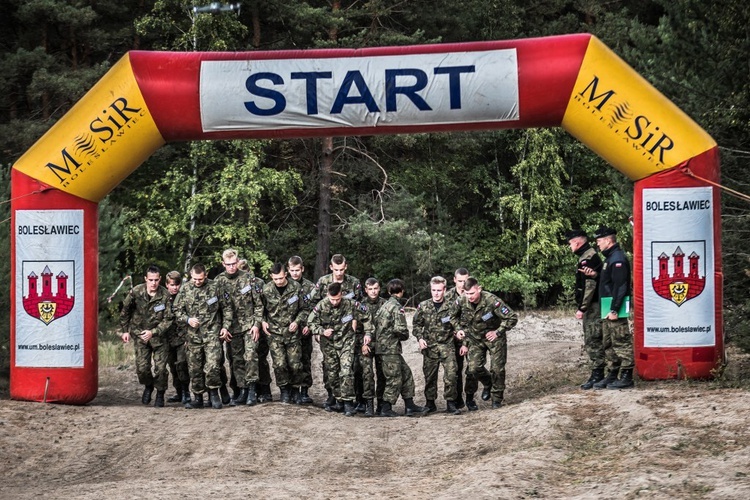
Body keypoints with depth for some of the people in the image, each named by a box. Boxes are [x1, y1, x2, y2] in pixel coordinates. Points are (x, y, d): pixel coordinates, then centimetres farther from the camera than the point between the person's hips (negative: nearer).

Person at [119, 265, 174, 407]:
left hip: (159, 335, -1)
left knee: (160, 368, -3)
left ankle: (160, 394, 21)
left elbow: (168, 319, -11)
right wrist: (125, 330, 8)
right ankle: (148, 386, 27)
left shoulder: (165, 295, -14)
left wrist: (153, 332, -21)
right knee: (142, 367, -4)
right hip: (140, 334, 1)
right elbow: (125, 311, 6)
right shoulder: (136, 292, -10)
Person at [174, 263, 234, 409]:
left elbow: (227, 308, 6)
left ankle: (214, 394, 2)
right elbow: (177, 310, 9)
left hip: (212, 334, -3)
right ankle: (198, 398, 19)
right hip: (193, 335, 3)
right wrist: (187, 319, -9)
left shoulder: (215, 288, -1)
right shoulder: (185, 290, 4)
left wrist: (226, 326, -1)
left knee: (212, 366, -15)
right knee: (194, 368, 7)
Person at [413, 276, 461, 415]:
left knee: (450, 375, -11)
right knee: (429, 376, 9)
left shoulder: (451, 307, -1)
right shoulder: (423, 306, 2)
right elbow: (416, 324, 11)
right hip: (429, 347, 2)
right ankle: (430, 404, 23)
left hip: (447, 346, -2)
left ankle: (450, 404, -2)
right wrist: (420, 338, -2)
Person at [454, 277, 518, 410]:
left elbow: (512, 318, -22)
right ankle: (487, 383, 18)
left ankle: (497, 399, 17)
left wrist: (498, 332, -19)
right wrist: (465, 343, 2)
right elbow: (463, 324, 4)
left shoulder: (491, 301, -28)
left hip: (494, 337, -3)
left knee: (497, 369, -2)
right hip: (475, 338, 3)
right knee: (473, 368, -12)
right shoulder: (462, 302, -14)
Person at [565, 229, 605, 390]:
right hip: (592, 307, 10)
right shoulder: (586, 257, 17)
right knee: (593, 341, 12)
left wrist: (581, 308, -21)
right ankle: (598, 374, 16)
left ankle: (597, 375, -8)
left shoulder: (588, 259, -15)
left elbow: (589, 286, -22)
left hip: (592, 307, -10)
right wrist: (582, 307, 19)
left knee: (592, 341, -9)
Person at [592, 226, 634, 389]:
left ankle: (626, 377, -6)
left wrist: (614, 310, -24)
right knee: (609, 344, 14)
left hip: (615, 309, -11)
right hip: (608, 310, 11)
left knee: (621, 342, -7)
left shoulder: (618, 259, -14)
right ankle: (612, 375, 21)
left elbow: (620, 286, -21)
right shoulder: (610, 258, 18)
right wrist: (595, 274, 11)